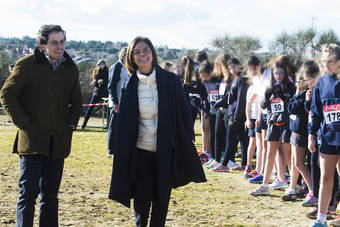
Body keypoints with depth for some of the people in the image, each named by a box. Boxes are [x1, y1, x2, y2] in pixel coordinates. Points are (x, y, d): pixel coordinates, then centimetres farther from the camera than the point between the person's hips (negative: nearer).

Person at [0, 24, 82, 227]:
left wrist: (71, 123, 8)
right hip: (32, 139, -4)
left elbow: (76, 100, 22)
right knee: (29, 191, -9)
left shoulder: (70, 68, 10)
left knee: (51, 195, 11)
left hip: (58, 142, 5)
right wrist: (23, 122, -8)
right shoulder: (27, 65, -5)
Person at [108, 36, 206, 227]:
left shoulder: (171, 81, -4)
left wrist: (187, 146, 0)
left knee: (161, 200, 7)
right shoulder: (131, 85, -1)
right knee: (141, 200, 2)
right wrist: (123, 155, 3)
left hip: (166, 151, 0)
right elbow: (124, 123, 5)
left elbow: (184, 114, 1)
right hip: (141, 151, 0)